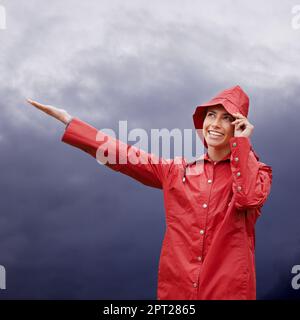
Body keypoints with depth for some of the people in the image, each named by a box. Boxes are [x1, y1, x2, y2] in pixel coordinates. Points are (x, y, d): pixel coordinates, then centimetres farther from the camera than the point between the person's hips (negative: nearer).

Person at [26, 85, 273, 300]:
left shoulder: (257, 172, 3)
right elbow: (124, 156, 10)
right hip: (176, 288, 3)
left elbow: (248, 199, -19)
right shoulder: (177, 171, 9)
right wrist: (67, 119, 8)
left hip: (228, 289, -2)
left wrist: (242, 142, -11)